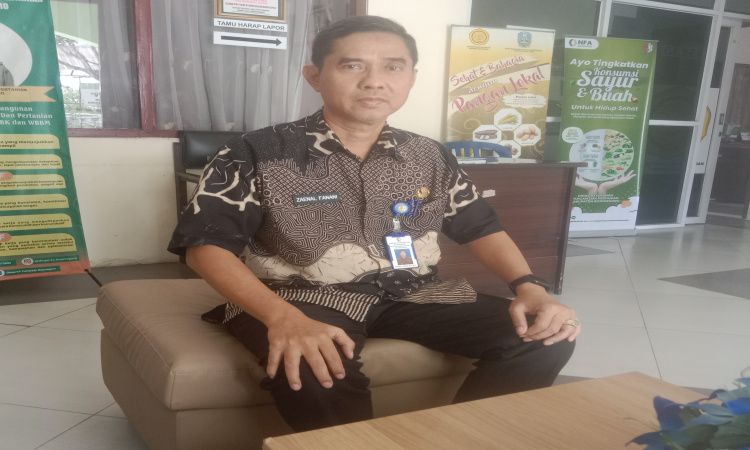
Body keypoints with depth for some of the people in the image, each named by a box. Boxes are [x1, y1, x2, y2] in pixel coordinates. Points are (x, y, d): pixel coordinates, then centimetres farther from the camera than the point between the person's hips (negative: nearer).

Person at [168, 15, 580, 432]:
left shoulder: (431, 157, 8)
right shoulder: (258, 153, -7)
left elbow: (481, 228, 15)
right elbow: (207, 245, -11)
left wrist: (530, 286, -5)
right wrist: (282, 317, -29)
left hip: (413, 294, 5)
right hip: (301, 297, -4)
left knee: (545, 337, -11)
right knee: (318, 374, -40)